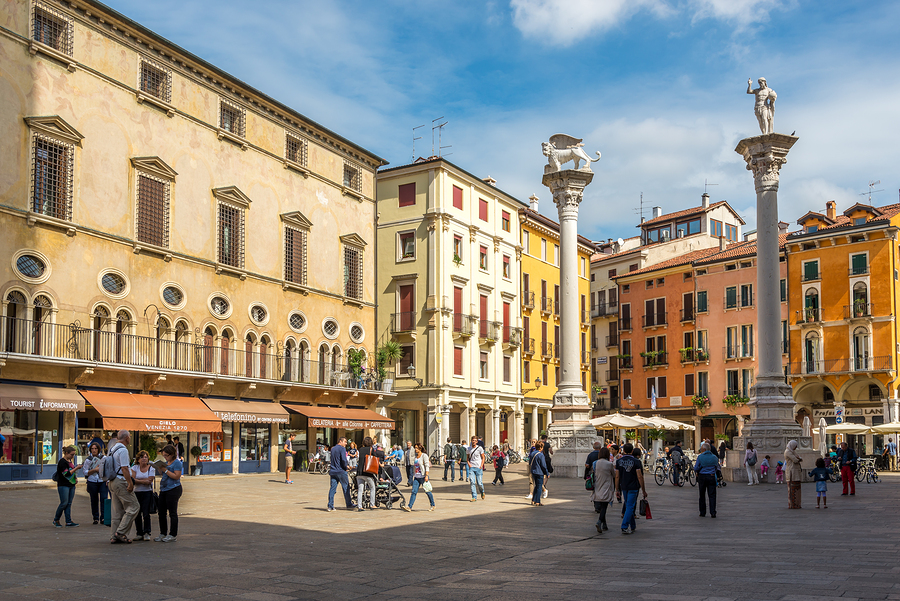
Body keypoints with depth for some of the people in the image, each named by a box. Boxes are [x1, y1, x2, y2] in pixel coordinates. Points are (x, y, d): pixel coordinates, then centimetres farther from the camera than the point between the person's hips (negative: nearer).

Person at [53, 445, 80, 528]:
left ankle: (68, 522, 3)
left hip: (71, 485, 8)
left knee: (69, 503, 4)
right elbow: (66, 474, -21)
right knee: (64, 503, -7)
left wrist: (75, 478, 15)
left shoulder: (70, 461, 15)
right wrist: (76, 468, -22)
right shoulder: (62, 461, -12)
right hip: (63, 485, -8)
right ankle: (56, 520, 10)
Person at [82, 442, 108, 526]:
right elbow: (85, 472, 1)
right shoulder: (88, 460, 3)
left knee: (104, 499, -10)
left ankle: (103, 518, -6)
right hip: (92, 482, 0)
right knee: (94, 500, 5)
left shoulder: (103, 458, 5)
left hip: (103, 481, 0)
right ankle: (95, 518, 15)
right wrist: (94, 470, -13)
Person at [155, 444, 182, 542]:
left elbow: (176, 476, -17)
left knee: (172, 512, -3)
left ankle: (173, 535, 3)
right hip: (163, 490, 9)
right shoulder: (166, 462, 17)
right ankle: (163, 533, 18)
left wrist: (165, 470, -17)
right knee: (161, 512, 9)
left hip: (173, 490, -9)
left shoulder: (177, 463, -9)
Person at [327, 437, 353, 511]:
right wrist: (346, 467, -2)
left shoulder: (332, 449, 15)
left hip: (333, 471, 7)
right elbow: (343, 459, -21)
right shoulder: (342, 448, -9)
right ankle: (349, 504, 12)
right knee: (346, 488, 5)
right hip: (341, 471, -7)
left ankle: (330, 506, -1)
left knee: (332, 488, 4)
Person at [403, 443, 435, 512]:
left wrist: (426, 476, -20)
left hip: (423, 477, -6)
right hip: (416, 477, 6)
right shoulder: (415, 456, 14)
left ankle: (432, 505, 18)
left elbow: (427, 466, -13)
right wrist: (413, 476, 19)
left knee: (427, 491, 3)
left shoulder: (424, 455, -6)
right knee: (414, 491, -3)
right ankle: (409, 506, -10)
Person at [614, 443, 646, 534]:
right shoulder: (636, 461, -9)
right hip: (633, 487, -4)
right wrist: (643, 490, -4)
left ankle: (633, 526, 28)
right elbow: (639, 477, -11)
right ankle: (624, 527, -12)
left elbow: (617, 477, 1)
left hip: (624, 487, 4)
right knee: (630, 507, -3)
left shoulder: (619, 461, 0)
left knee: (628, 506, 17)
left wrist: (617, 489, 9)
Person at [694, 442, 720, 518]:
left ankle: (702, 512, 12)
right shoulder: (714, 457, 2)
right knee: (712, 495, 3)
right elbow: (717, 468, 10)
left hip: (702, 477, -1)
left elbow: (696, 469, -7)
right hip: (712, 477, 1)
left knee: (702, 495, 9)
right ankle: (713, 513, -3)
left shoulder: (700, 457, -7)